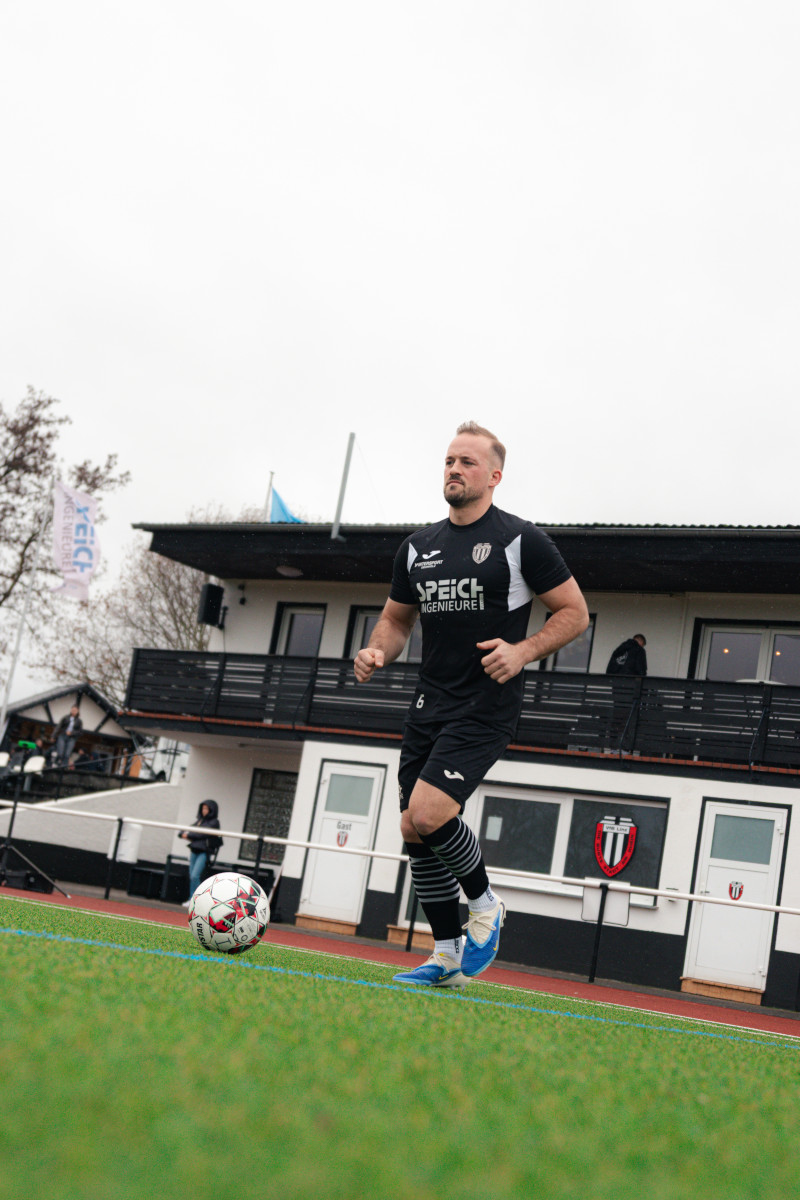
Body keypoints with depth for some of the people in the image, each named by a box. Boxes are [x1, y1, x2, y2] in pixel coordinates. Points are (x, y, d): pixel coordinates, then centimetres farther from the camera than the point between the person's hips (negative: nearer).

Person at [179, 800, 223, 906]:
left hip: (205, 852, -7)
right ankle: (192, 899, 12)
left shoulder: (214, 822, -2)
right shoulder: (199, 821, 18)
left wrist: (189, 835, -12)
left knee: (195, 876, -16)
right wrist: (183, 833, -3)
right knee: (192, 876, 6)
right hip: (194, 850, 7)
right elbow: (187, 830, 19)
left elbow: (203, 834, -16)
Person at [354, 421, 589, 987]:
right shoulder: (419, 546, 12)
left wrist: (523, 651, -17)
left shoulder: (521, 539, -4)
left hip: (487, 706, -6)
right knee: (414, 830, 5)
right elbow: (397, 618, 22)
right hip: (430, 703, 7)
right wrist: (377, 651, 0)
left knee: (428, 813, -21)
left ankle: (485, 903, 8)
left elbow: (575, 612, -2)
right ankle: (447, 957, 20)